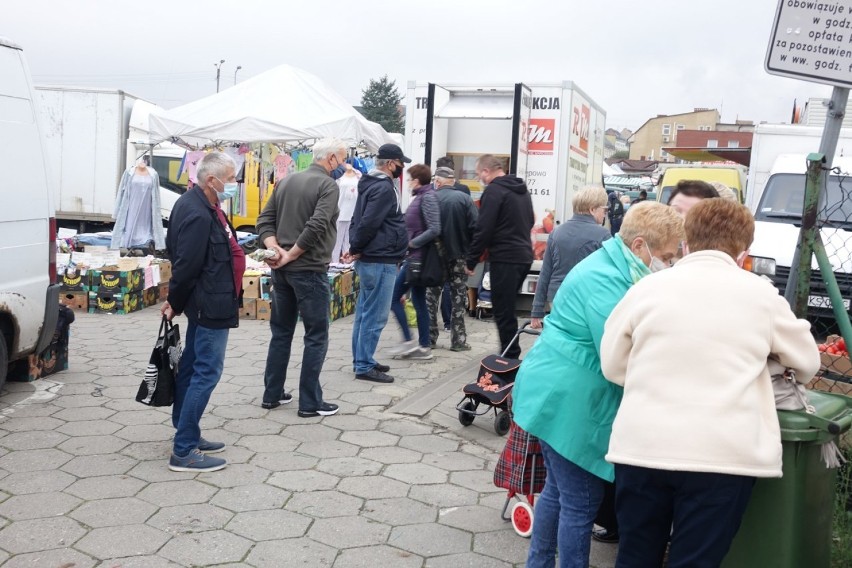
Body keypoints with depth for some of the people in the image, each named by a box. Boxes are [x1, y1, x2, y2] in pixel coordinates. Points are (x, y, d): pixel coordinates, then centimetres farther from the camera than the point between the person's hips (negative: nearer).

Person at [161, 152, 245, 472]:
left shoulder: (203, 206, 11)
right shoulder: (197, 215, -23)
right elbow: (185, 265, -22)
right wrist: (175, 304, -8)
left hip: (206, 304, 11)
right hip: (210, 305, -11)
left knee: (192, 368, 17)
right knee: (207, 373, -6)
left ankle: (187, 434, 29)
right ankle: (184, 452, -1)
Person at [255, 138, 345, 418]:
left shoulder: (286, 181, 12)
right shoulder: (328, 185, -11)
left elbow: (265, 220, 8)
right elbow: (317, 226, -23)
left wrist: (275, 249, -5)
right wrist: (290, 255, -15)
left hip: (281, 269, 7)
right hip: (309, 270, -7)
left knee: (281, 332, 16)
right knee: (316, 336, 3)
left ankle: (272, 394, 22)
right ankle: (310, 402, 6)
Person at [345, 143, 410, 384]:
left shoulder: (371, 184, 16)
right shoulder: (384, 189, -16)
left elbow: (359, 220, 19)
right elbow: (368, 223, -23)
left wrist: (355, 248, 9)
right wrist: (356, 249, -10)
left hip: (370, 259, 10)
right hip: (379, 261, -10)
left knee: (365, 313, 15)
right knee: (375, 316, -5)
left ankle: (362, 360, 23)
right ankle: (364, 366, 0)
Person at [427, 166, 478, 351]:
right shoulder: (465, 199, -6)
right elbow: (475, 227, -11)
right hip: (459, 256, 0)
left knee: (431, 297, 12)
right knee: (458, 298, 8)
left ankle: (430, 337, 15)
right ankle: (458, 340, 7)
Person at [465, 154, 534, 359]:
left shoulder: (493, 191, -11)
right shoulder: (522, 190, 16)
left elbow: (483, 230, -15)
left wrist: (471, 261, -8)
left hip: (505, 258, -9)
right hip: (524, 256, 9)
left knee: (503, 311, -3)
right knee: (507, 308, 17)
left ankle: (510, 358, 0)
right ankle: (510, 354, 21)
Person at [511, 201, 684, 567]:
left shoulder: (614, 267, 11)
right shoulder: (607, 281, -22)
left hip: (560, 395, 11)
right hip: (567, 400, -11)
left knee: (559, 491, 21)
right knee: (582, 502, 0)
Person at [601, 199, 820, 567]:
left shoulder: (647, 288, 6)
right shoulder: (762, 295, 4)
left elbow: (612, 365, 13)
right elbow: (808, 363, 18)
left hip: (642, 446, 2)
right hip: (724, 454, -1)